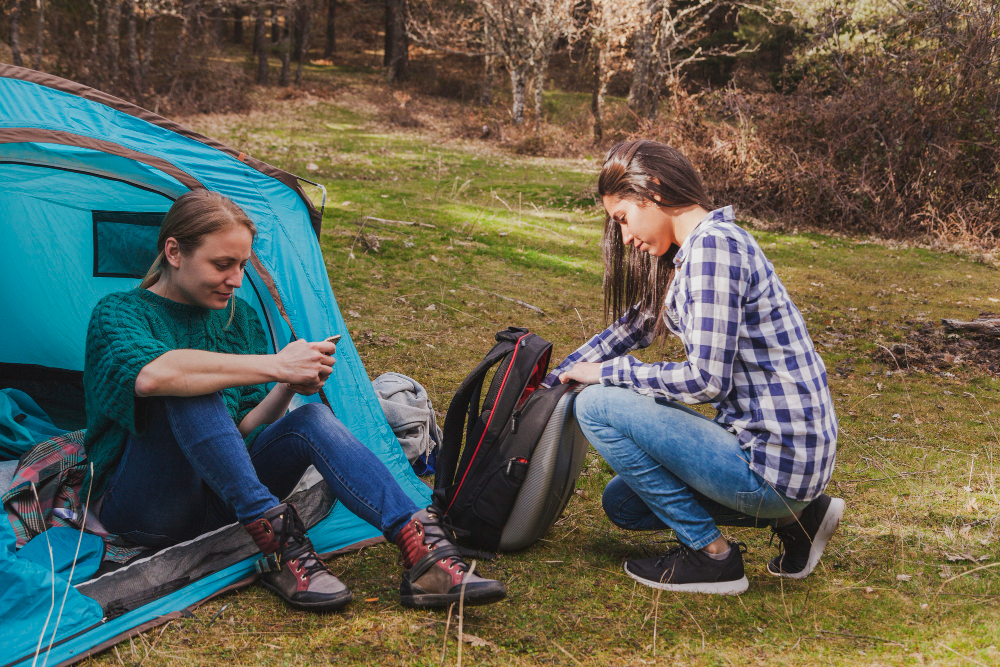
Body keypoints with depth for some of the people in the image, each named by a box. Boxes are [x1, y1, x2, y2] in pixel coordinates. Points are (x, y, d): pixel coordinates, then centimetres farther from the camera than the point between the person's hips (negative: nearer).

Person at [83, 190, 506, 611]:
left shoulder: (239, 316, 11)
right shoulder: (118, 313, -8)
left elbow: (244, 429, 8)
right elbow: (149, 374, -35)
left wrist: (289, 388, -13)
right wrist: (275, 366, -33)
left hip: (217, 496, 5)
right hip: (140, 508, -5)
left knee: (312, 420, -22)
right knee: (191, 389, -32)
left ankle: (421, 546, -38)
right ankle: (275, 543, -35)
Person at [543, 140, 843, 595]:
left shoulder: (713, 244, -18)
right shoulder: (690, 253, 13)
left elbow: (706, 380, -23)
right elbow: (631, 328, 24)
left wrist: (608, 373, -9)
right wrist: (549, 383, 25)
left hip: (776, 461, -10)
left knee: (597, 406, -10)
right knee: (622, 503, 22)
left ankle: (711, 555, -4)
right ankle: (795, 515, 16)